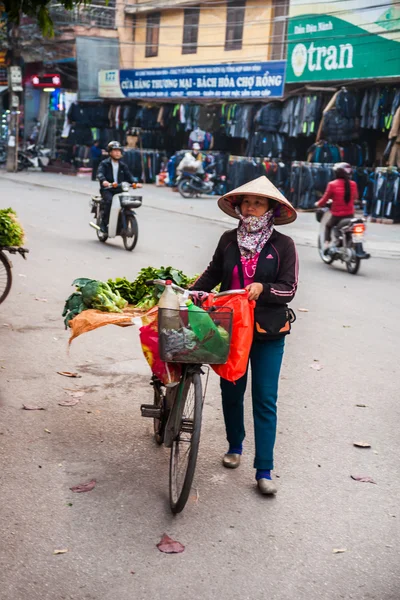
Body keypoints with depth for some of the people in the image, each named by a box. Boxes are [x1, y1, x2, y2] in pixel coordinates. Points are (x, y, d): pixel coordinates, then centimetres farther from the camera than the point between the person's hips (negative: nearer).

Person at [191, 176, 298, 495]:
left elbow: (289, 288, -8)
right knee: (231, 391, 15)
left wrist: (263, 288, -25)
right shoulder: (229, 240, 3)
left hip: (268, 333, -3)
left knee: (265, 400, -1)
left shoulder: (283, 245, -7)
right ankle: (235, 445, 39)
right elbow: (213, 273, 14)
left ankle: (264, 470, 6)